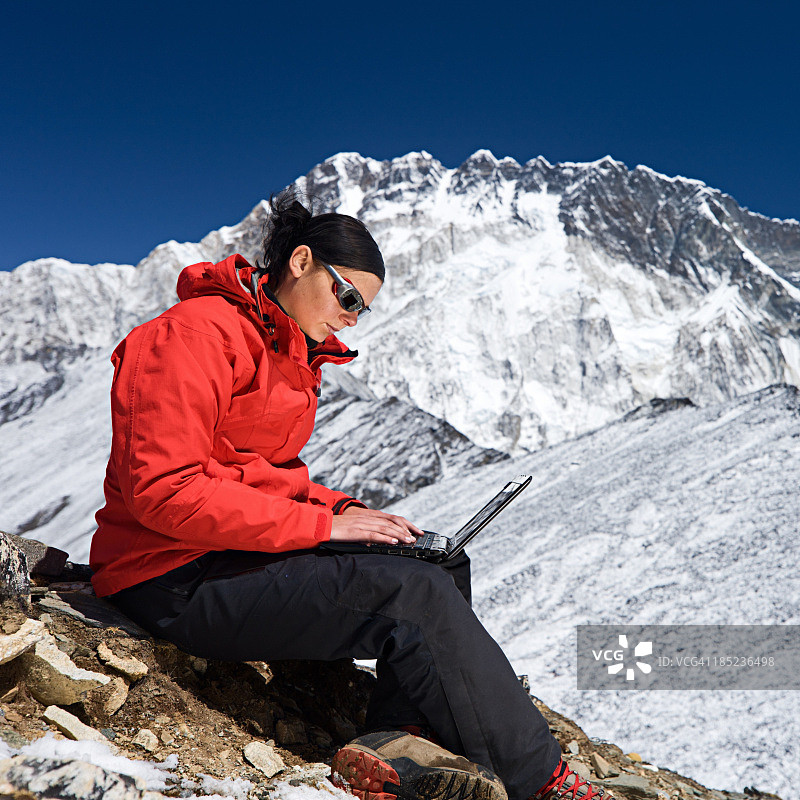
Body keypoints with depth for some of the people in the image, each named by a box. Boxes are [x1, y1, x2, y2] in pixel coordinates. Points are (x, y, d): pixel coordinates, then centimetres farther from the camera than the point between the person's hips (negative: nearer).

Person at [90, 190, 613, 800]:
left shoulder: (289, 352, 16)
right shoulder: (198, 332, -13)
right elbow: (165, 490, -22)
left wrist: (345, 509, -2)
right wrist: (322, 522, -21)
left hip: (245, 549, 10)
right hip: (179, 578, -9)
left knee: (444, 566, -3)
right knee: (415, 592, -22)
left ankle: (400, 739, -21)